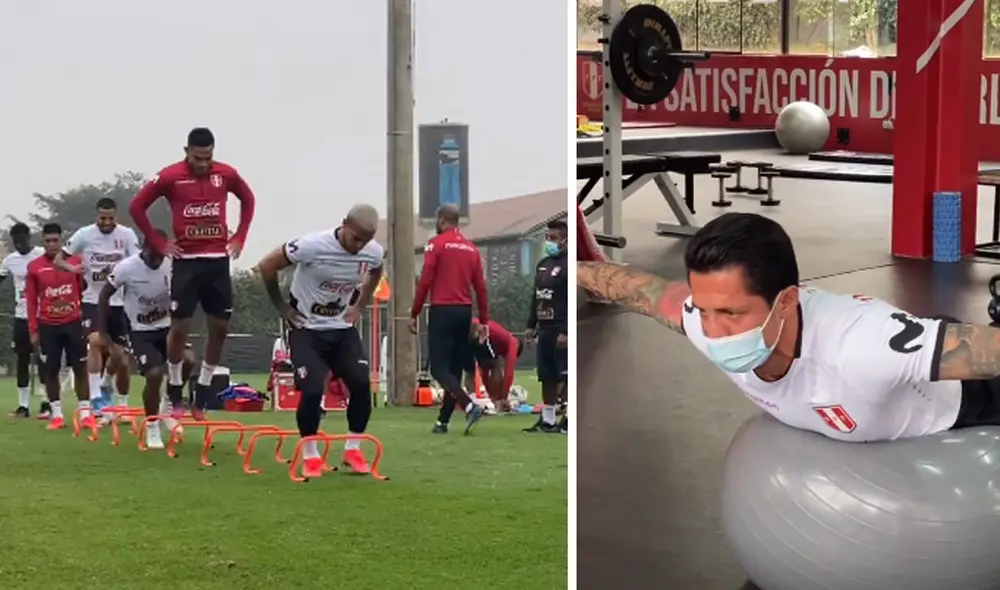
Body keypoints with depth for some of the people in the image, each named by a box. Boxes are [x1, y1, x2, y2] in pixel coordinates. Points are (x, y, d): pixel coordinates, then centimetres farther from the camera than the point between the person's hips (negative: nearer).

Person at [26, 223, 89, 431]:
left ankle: (85, 413, 8)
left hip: (73, 323, 0)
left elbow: (83, 291, 6)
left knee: (80, 367, 1)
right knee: (50, 370, 3)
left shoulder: (75, 262, 0)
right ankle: (57, 415, 12)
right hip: (47, 326, 0)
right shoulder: (34, 267, -1)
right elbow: (31, 300, 2)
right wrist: (33, 330, 0)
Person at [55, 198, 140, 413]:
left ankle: (105, 384, 39)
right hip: (93, 300, -2)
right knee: (95, 341, -25)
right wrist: (72, 268, -22)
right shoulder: (84, 234, -6)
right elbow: (58, 259, 0)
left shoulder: (127, 235, -5)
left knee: (119, 356, 6)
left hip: (119, 301, 2)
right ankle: (95, 397, -20)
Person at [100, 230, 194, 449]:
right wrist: (102, 332, -5)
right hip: (141, 331, -3)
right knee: (155, 374, -19)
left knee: (187, 360, -21)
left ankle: (171, 404, 6)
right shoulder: (127, 268, -20)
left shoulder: (172, 266, -14)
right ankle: (152, 426, 3)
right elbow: (104, 295, -6)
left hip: (167, 326, 3)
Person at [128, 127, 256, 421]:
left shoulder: (226, 174, 0)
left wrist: (240, 237, 9)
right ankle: (174, 393, 11)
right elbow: (137, 206, 0)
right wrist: (158, 242, -3)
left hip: (218, 260, 3)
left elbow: (248, 199, 19)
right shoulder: (170, 176, -8)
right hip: (186, 260, -3)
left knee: (220, 328, 3)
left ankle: (202, 394, 15)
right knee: (180, 327, -3)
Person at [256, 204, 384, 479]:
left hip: (342, 327, 4)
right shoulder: (312, 246, -28)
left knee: (362, 384, -9)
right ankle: (310, 455, 3)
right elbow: (266, 266, -16)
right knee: (312, 390, -16)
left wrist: (359, 306, 7)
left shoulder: (374, 252, -12)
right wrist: (282, 307, -8)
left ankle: (353, 449, 8)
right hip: (307, 328, -4)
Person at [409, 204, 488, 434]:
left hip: (443, 311, -6)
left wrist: (414, 314, -4)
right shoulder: (471, 248, 11)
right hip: (465, 312, 6)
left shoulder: (436, 244, -5)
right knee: (454, 368, 10)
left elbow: (425, 281, -10)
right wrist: (484, 321, 14)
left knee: (439, 368, -5)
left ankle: (470, 406, -23)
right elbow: (480, 286, 10)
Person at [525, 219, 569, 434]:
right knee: (547, 377, 12)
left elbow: (572, 302, -17)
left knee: (566, 376, -6)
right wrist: (531, 325, 17)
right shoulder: (542, 264, 16)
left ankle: (570, 419, -2)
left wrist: (566, 332, -22)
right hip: (545, 329, 9)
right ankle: (547, 420, 18)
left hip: (561, 331, -9)